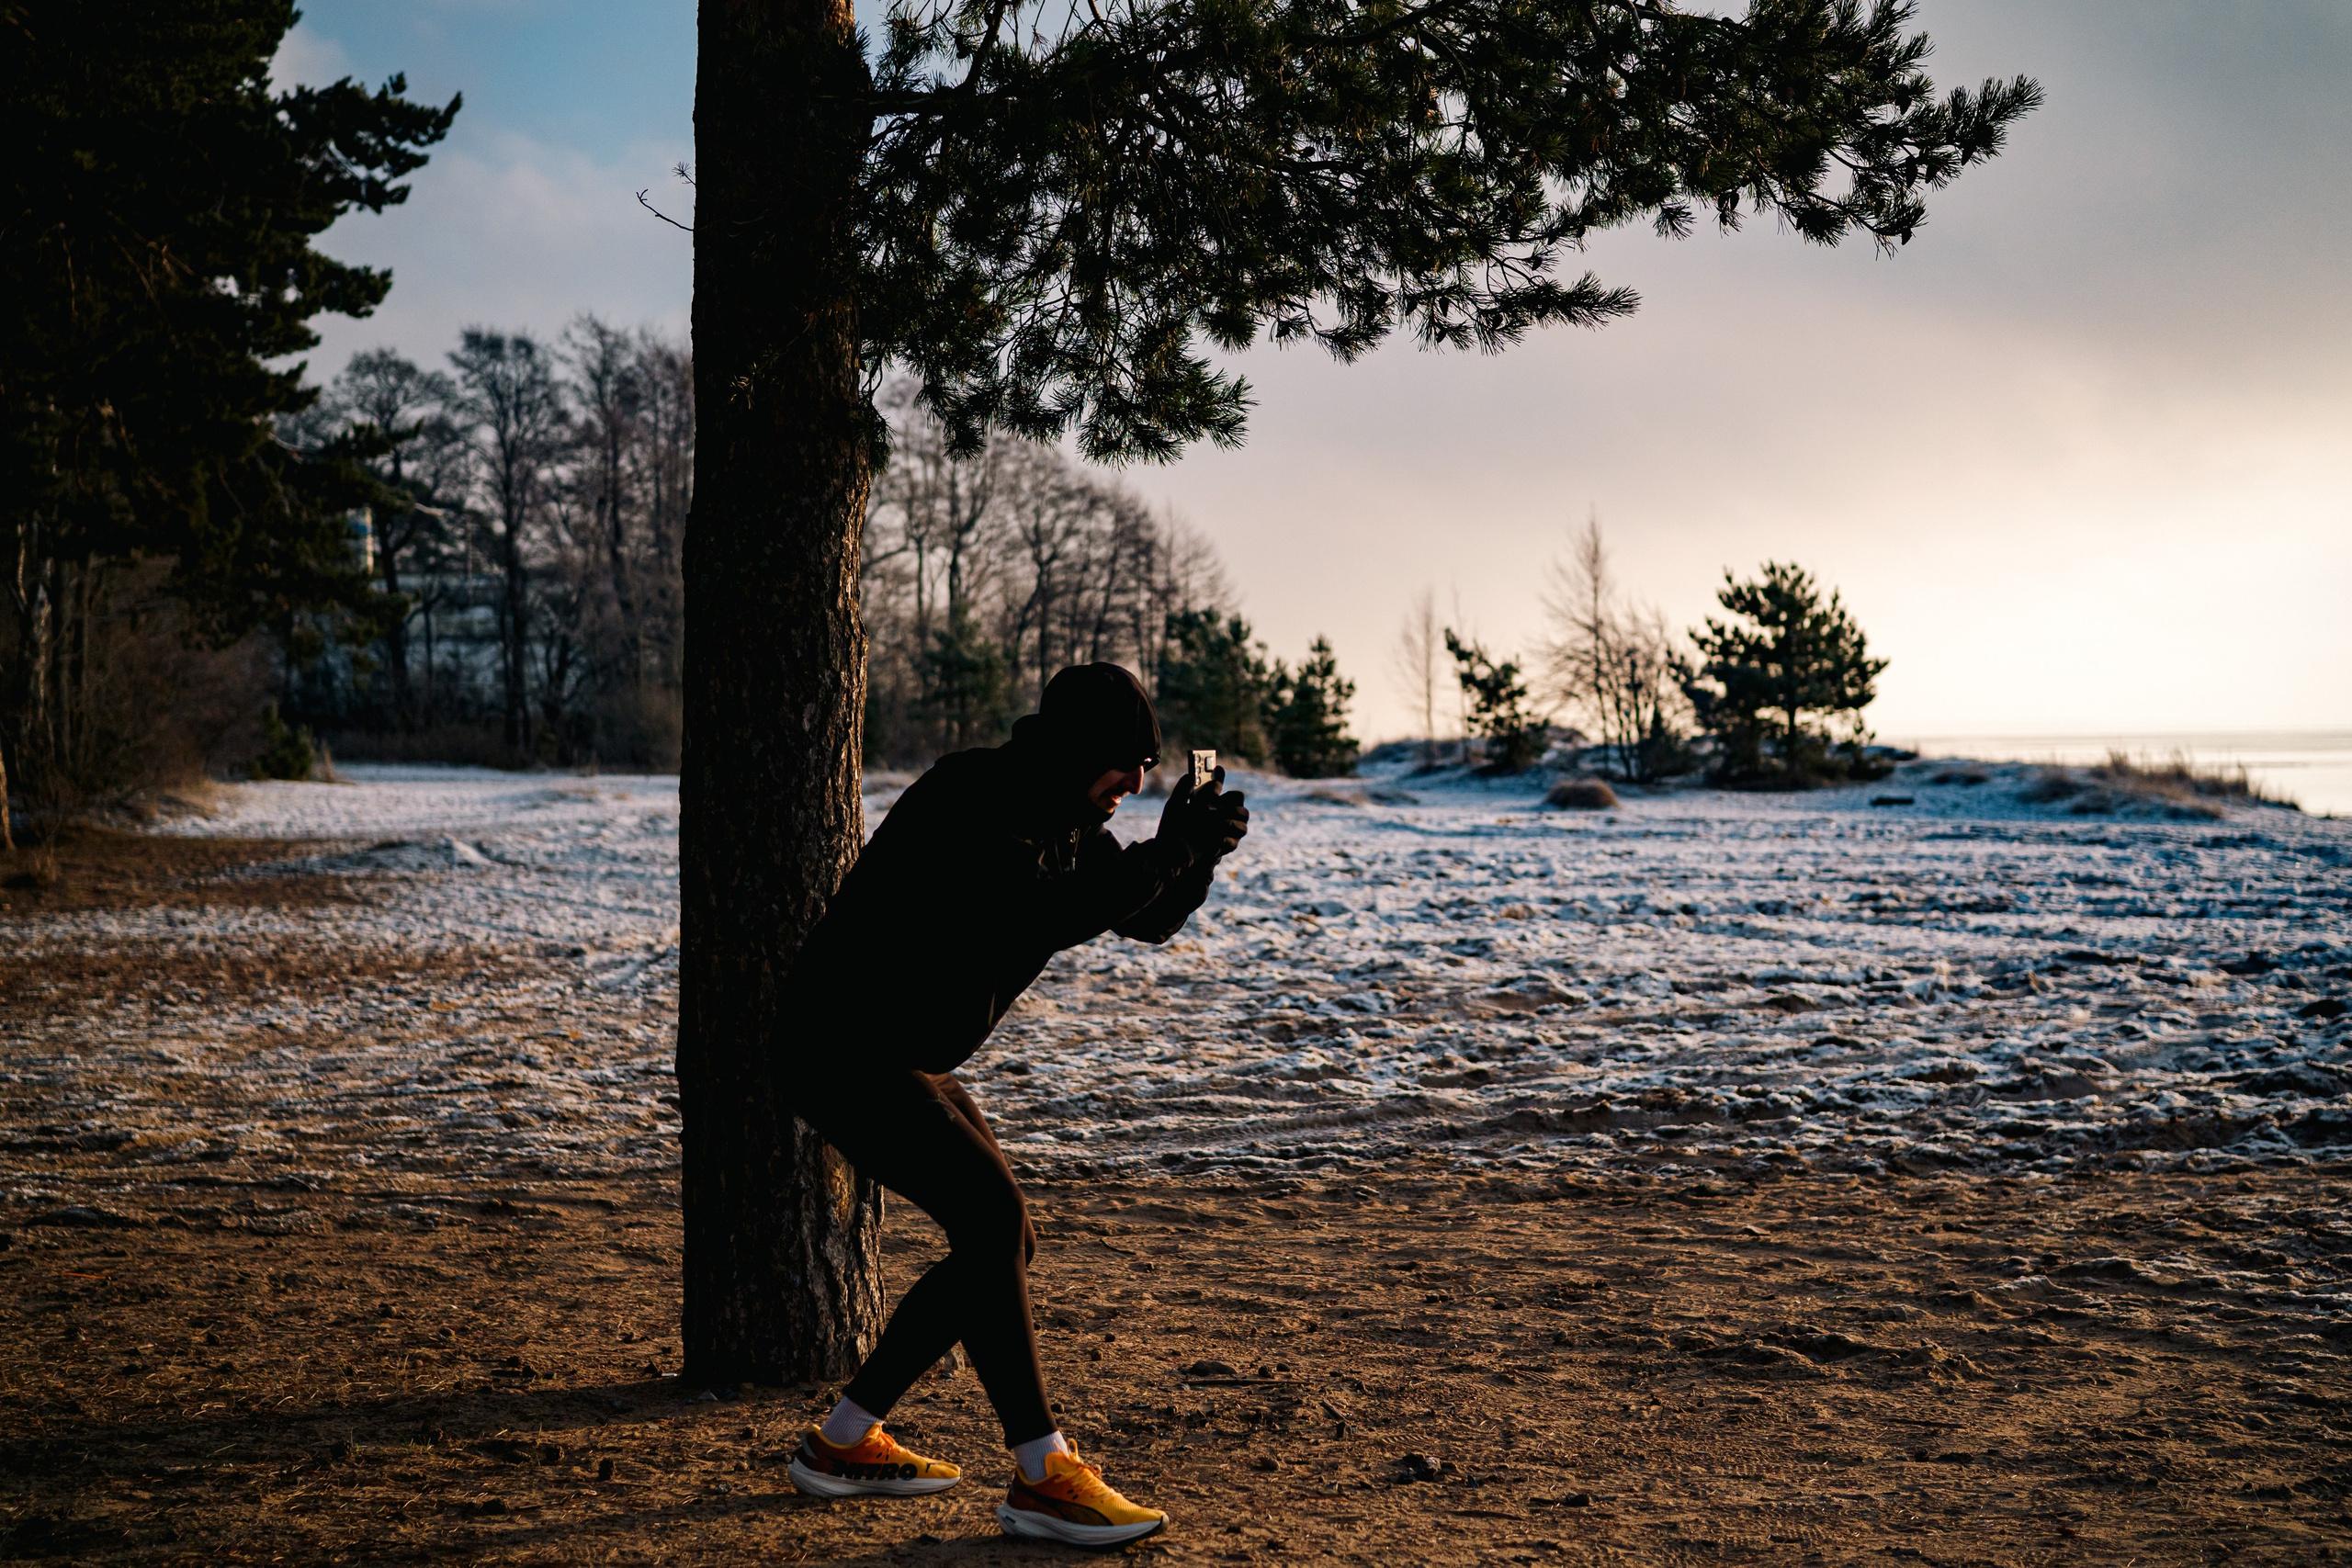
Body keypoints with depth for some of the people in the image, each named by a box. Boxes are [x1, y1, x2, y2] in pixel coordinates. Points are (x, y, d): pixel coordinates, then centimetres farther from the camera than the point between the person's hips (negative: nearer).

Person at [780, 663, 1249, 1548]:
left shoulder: (1062, 820, 7)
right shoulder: (964, 803, -22)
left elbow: (1147, 918, 10)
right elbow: (1039, 918, -36)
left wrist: (1197, 853, -10)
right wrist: (1166, 851, -32)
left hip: (906, 1062, 10)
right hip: (845, 1056, -10)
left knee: (1000, 1243, 8)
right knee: (991, 1217, -20)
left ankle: (844, 1444, 17)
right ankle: (1043, 1479, -16)